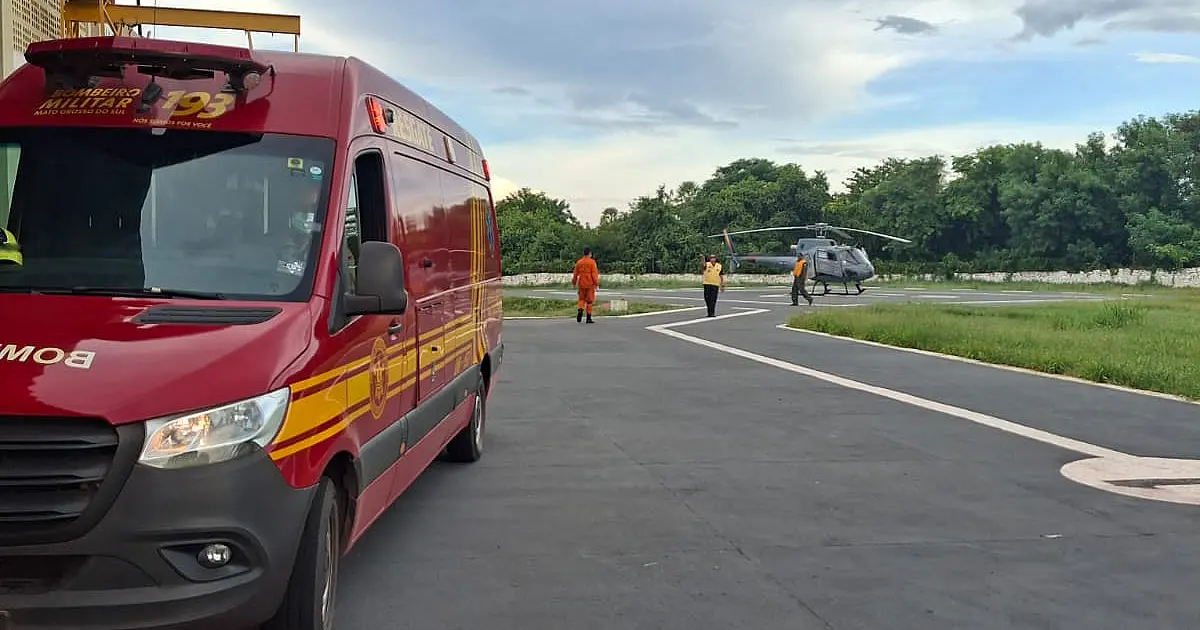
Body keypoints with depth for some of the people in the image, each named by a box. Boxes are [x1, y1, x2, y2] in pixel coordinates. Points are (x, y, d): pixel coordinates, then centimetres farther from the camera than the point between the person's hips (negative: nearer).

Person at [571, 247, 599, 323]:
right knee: (589, 301, 5)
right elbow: (594, 274, -13)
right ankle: (588, 318, 7)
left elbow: (575, 274, 8)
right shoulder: (592, 262, -8)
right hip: (590, 284, -3)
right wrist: (596, 284, -9)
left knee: (581, 299, 17)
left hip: (581, 284, 3)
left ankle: (580, 310, -11)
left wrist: (574, 283, 21)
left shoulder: (578, 262, 3)